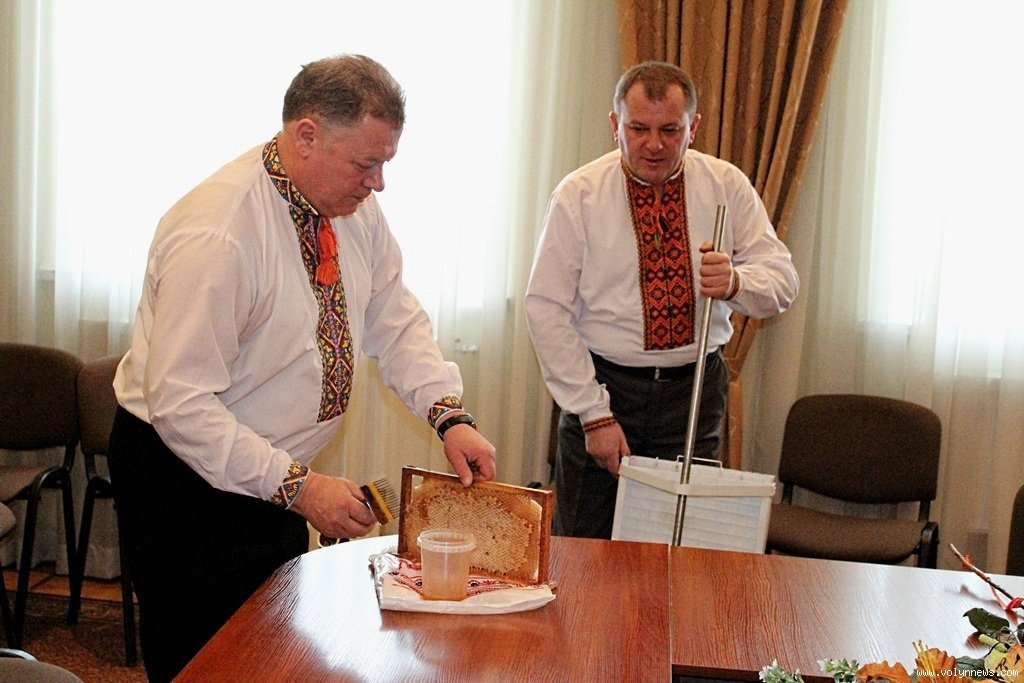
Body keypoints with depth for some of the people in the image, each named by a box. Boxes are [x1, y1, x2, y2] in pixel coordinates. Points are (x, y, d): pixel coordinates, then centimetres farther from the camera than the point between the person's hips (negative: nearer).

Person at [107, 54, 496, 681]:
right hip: (186, 474, -7)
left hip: (274, 475, 8)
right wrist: (297, 487, -29)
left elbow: (396, 320, 2)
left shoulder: (354, 207, -4)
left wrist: (451, 417, -14)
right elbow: (180, 405, -29)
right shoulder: (216, 234, -29)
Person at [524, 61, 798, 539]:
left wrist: (735, 281, -24)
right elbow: (546, 308, -7)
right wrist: (594, 413, -11)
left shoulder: (727, 186, 2)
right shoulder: (578, 195, -6)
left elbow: (782, 281, 1)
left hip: (696, 388, 2)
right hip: (605, 384, -1)